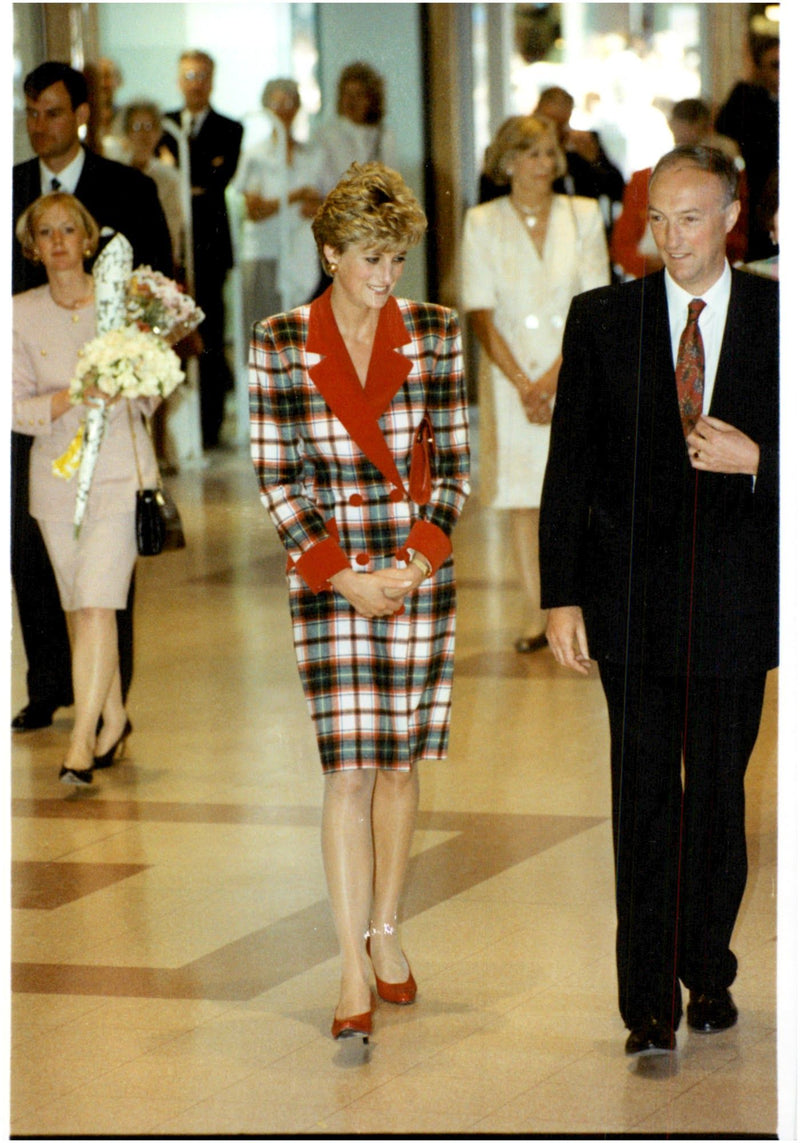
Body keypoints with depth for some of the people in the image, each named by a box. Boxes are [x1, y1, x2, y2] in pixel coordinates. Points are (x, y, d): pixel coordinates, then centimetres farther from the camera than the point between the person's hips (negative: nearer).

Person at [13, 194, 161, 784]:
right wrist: (74, 397, -19)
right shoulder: (21, 314, 1)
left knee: (98, 606, -13)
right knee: (81, 609, 10)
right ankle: (114, 718, 29)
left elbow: (150, 395, 7)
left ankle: (82, 744, -14)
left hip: (120, 468, -3)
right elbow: (16, 409, -3)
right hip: (57, 471, 3)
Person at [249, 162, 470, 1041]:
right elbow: (276, 476, -2)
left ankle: (384, 932, 25)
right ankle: (353, 972, -6)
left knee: (401, 760, 9)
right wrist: (341, 575, -10)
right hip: (327, 575, -2)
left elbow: (453, 462, 4)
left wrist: (419, 560, -9)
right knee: (348, 769, -7)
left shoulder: (434, 334, 2)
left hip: (420, 569, 2)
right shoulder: (278, 343, -3)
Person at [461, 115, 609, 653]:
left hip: (576, 369, 0)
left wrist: (551, 378, -11)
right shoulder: (483, 223, 2)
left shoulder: (584, 216, 4)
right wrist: (522, 383, -11)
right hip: (511, 369, 0)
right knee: (521, 491, 0)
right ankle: (536, 615, 5)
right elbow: (482, 315, -1)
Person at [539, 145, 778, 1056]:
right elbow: (568, 467, 3)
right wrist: (561, 594, -3)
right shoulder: (602, 320, 3)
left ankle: (708, 973, 26)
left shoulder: (779, 321, 2)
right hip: (634, 599, 0)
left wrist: (756, 461, -15)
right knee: (645, 796, -2)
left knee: (719, 792, 10)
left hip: (735, 596, 1)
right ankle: (650, 1001, 3)